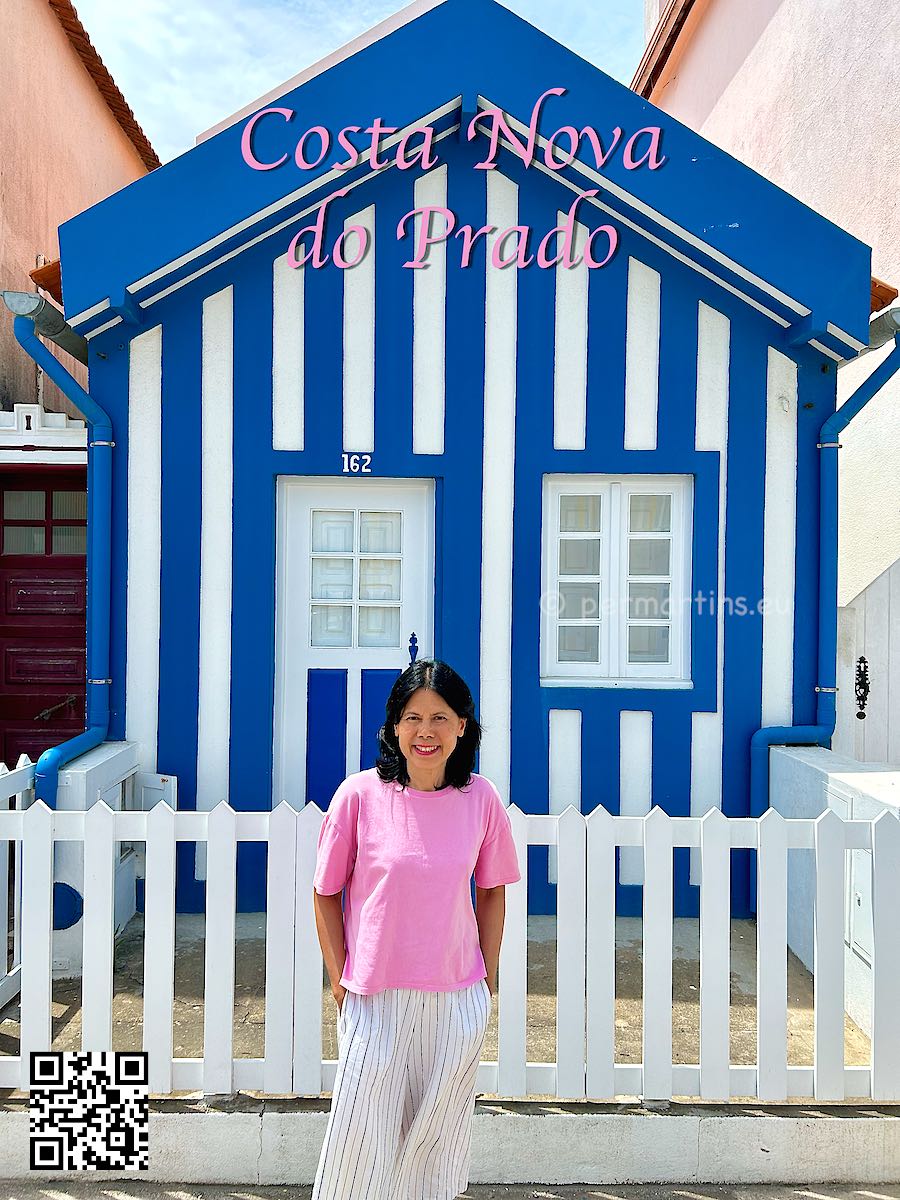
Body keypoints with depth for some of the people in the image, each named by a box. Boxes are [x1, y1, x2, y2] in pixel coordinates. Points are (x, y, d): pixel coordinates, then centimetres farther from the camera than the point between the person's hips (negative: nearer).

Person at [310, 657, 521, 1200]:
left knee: (436, 1138, 16)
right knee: (361, 1137, 8)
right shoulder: (359, 794, -11)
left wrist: (488, 980, 7)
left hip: (458, 1000, 2)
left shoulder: (481, 798, -5)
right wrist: (341, 980, -3)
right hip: (375, 997, -2)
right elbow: (326, 894, -1)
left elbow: (491, 892, 7)